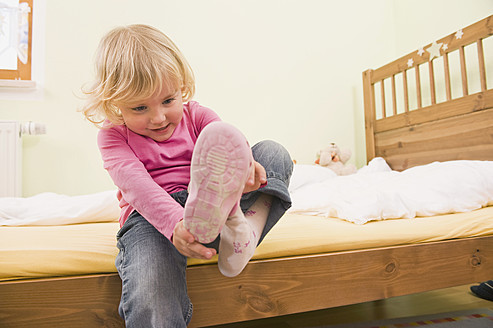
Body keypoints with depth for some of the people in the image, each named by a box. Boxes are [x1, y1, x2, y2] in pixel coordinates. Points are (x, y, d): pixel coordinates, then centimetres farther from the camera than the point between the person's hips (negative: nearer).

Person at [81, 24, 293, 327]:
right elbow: (135, 183, -16)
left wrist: (245, 163, -36)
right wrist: (174, 223, -36)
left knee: (274, 153, -15)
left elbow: (229, 140, -9)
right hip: (152, 215, -2)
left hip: (212, 205, 3)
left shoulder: (196, 115, 10)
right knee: (150, 301, -35)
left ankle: (245, 227, -38)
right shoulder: (112, 135, 3)